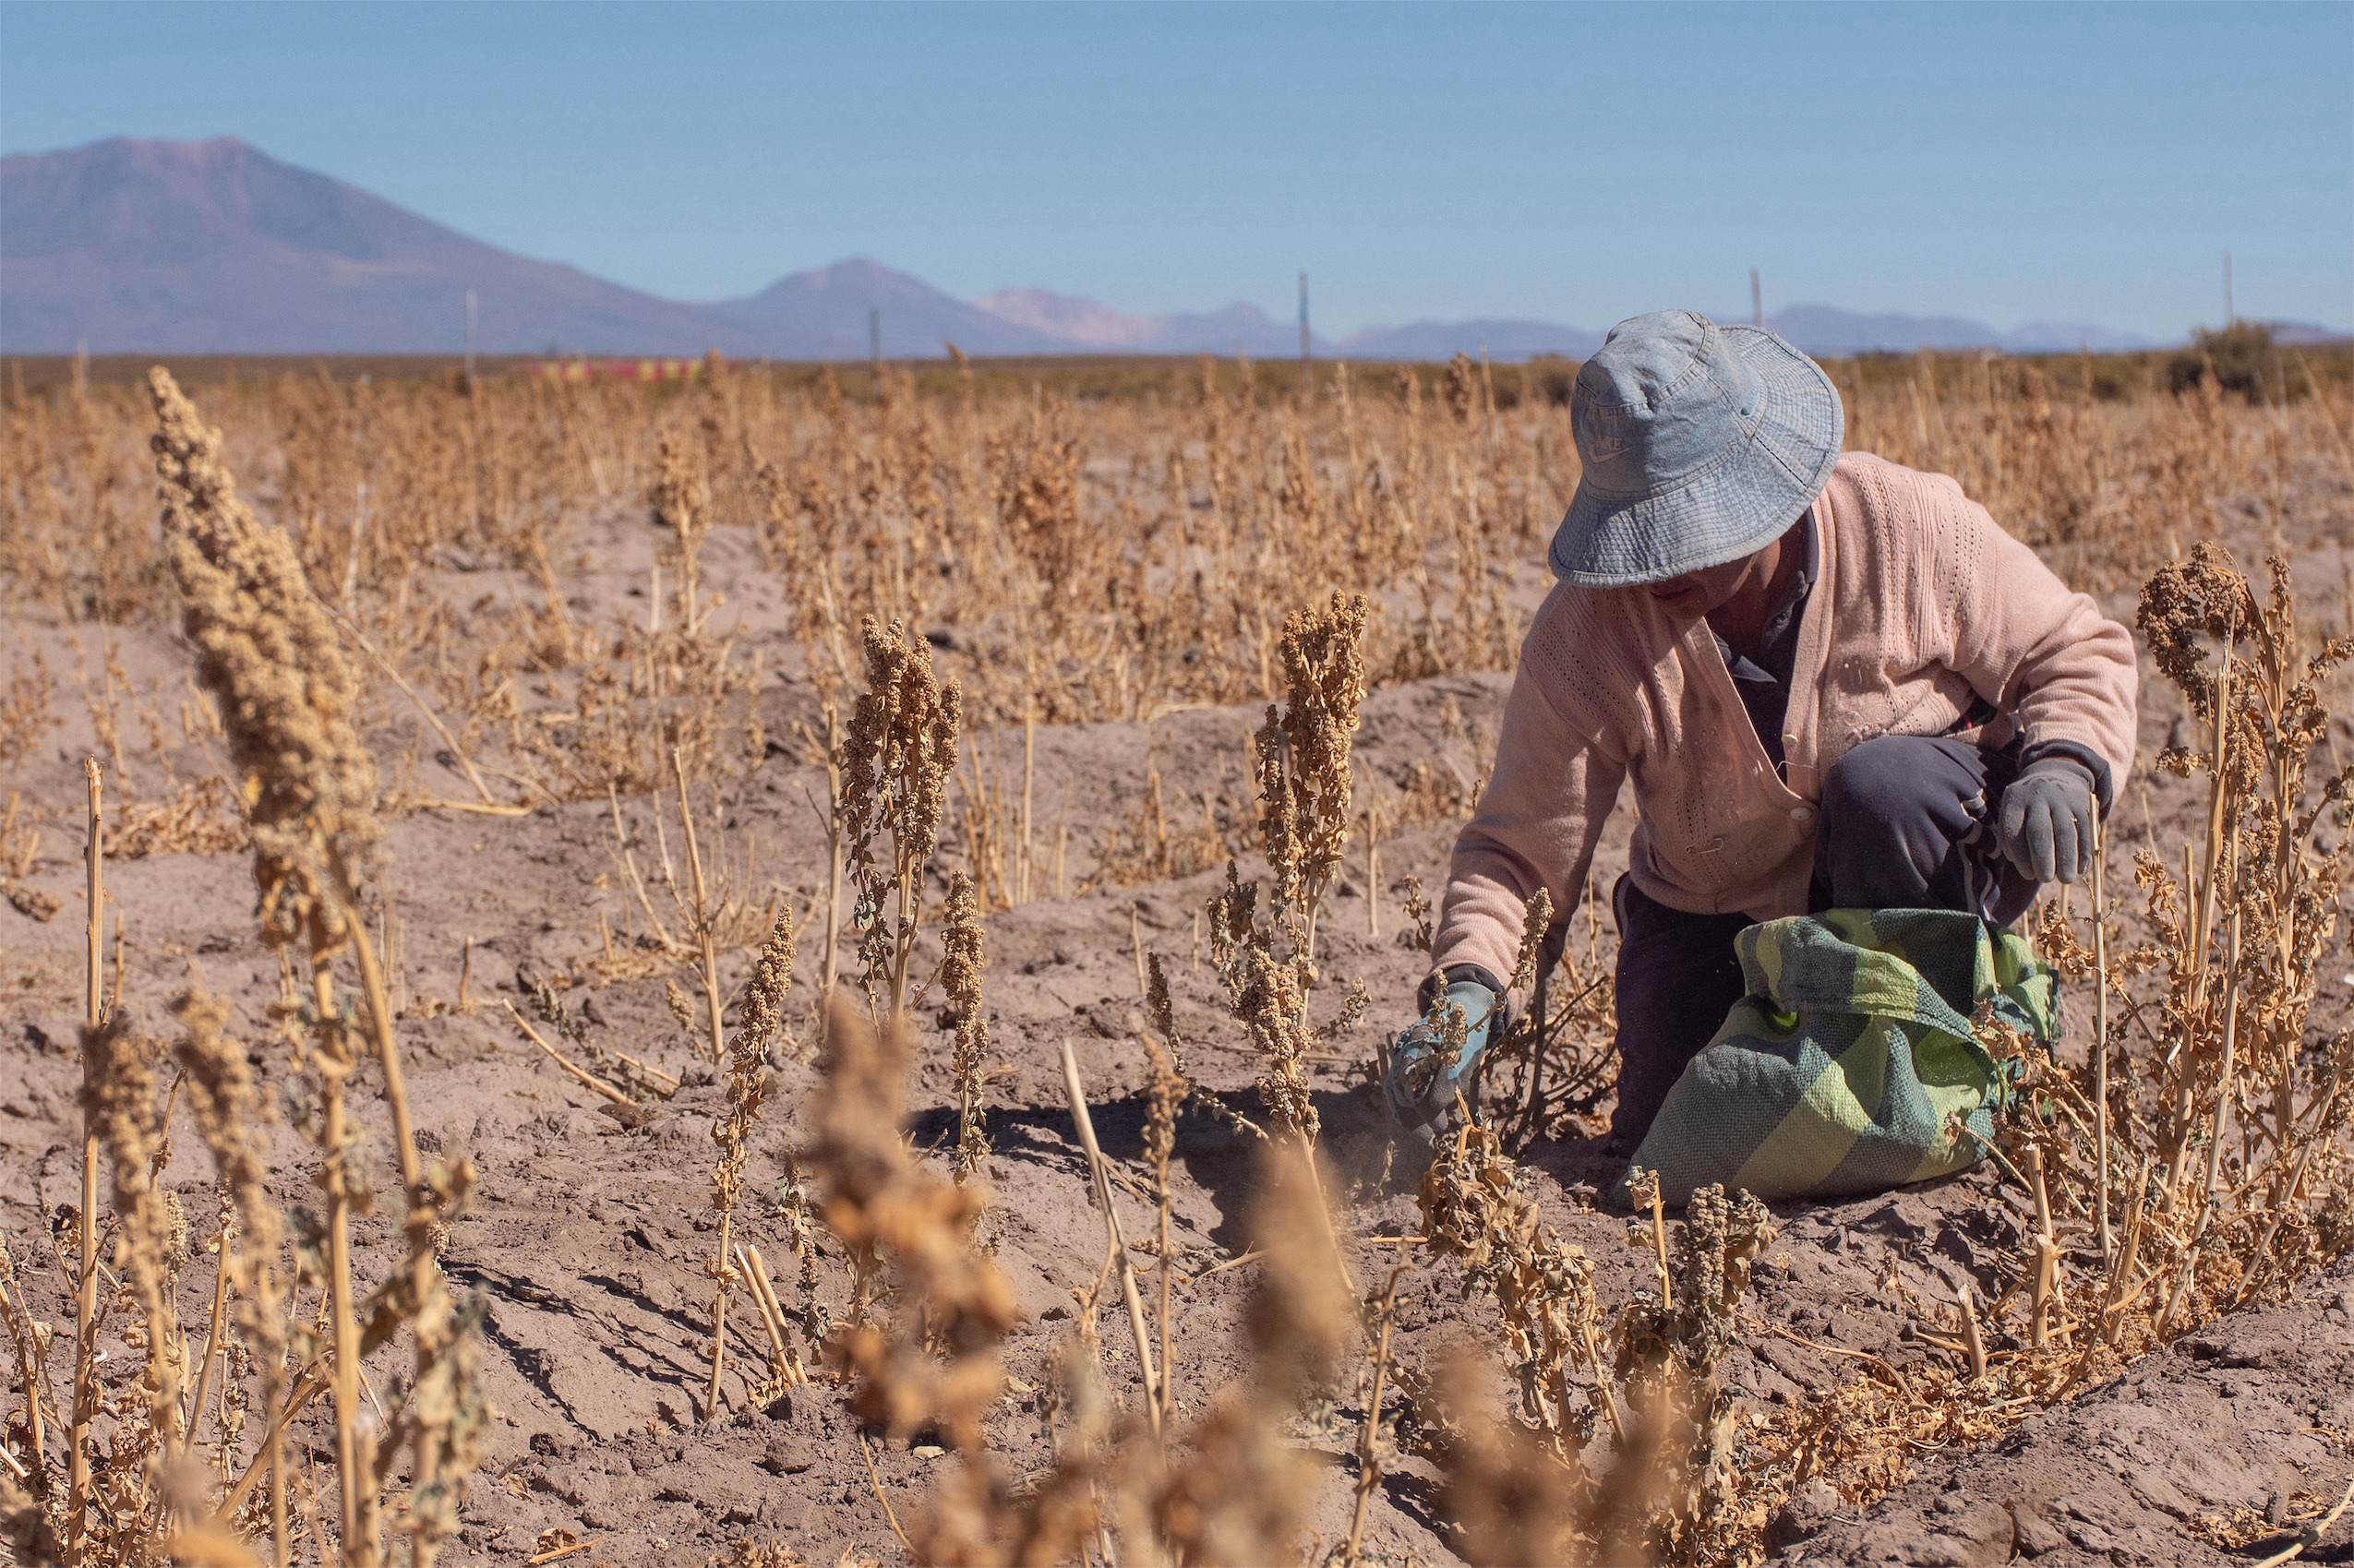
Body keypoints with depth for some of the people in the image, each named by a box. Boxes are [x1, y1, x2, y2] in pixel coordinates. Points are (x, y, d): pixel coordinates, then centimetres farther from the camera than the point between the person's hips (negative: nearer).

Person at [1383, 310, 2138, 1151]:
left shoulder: (1906, 523, -22)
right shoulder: (1585, 632, -21)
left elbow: (2078, 651, -8)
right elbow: (1516, 845, -17)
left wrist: (2063, 766, -29)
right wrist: (1465, 985, -36)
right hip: (1719, 915, 2)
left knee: (1881, 788, -34)